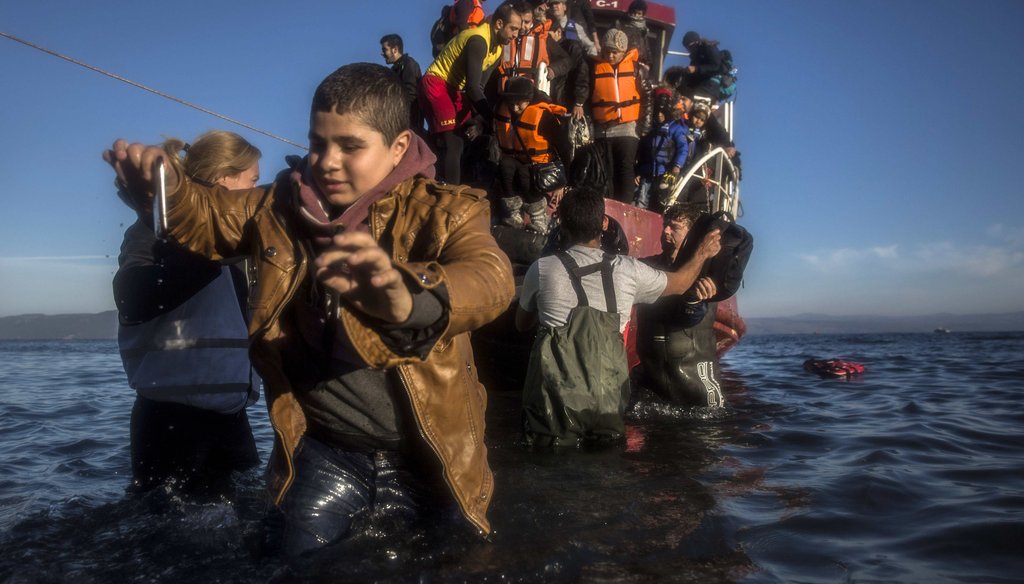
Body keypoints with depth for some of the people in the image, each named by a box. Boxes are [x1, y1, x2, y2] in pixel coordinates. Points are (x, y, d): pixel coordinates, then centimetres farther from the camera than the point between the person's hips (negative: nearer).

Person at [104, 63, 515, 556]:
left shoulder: (444, 210, -14)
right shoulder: (283, 206, 2)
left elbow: (489, 277, -34)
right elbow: (207, 220, 17)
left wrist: (405, 299, -57)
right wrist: (162, 186, -8)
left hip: (423, 457, -2)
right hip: (324, 452, 3)